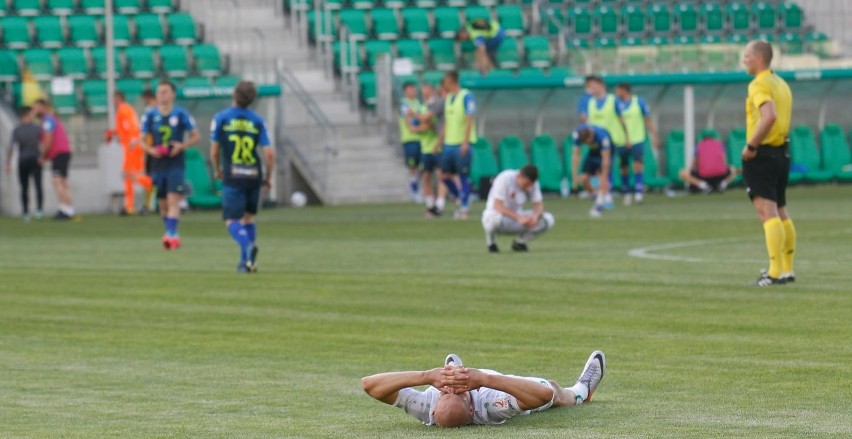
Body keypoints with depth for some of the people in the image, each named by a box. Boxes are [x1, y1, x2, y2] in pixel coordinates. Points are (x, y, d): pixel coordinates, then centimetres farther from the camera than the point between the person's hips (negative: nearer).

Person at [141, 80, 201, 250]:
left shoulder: (182, 115, -1)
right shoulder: (150, 116, 5)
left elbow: (196, 136, 5)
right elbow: (143, 140, 12)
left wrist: (182, 145, -12)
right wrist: (150, 150, -9)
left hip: (176, 164, -3)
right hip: (157, 165, 3)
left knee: (173, 200, -16)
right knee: (163, 204, 8)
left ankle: (171, 234, -20)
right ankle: (171, 234, 22)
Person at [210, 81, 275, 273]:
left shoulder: (220, 118, -3)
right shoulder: (258, 121, 1)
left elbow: (214, 151, -1)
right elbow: (269, 153, -5)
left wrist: (218, 170, 18)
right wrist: (268, 178, 10)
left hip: (232, 178, -3)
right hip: (254, 177, 3)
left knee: (232, 221, -3)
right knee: (249, 217, 20)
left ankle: (248, 245, -32)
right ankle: (246, 261, 17)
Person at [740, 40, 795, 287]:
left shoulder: (759, 85, -14)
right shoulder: (781, 84, 15)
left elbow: (769, 116, -29)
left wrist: (751, 146, -22)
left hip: (762, 155, -9)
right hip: (782, 152, 9)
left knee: (767, 211, -11)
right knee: (781, 213, 15)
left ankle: (776, 273, -15)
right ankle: (787, 269, 18)